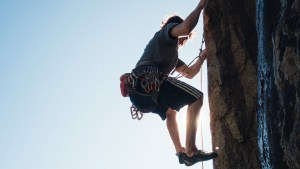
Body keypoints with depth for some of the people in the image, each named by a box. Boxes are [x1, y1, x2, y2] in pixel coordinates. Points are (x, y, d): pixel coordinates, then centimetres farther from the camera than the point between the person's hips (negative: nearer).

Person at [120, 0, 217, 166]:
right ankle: (191, 151, -14)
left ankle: (180, 151, 24)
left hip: (136, 92, 10)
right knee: (196, 97, -4)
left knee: (170, 112, 35)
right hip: (148, 81, -10)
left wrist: (203, 56, 35)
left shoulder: (172, 55, 40)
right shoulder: (166, 32, 15)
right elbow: (186, 27, -8)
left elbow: (190, 73, 43)